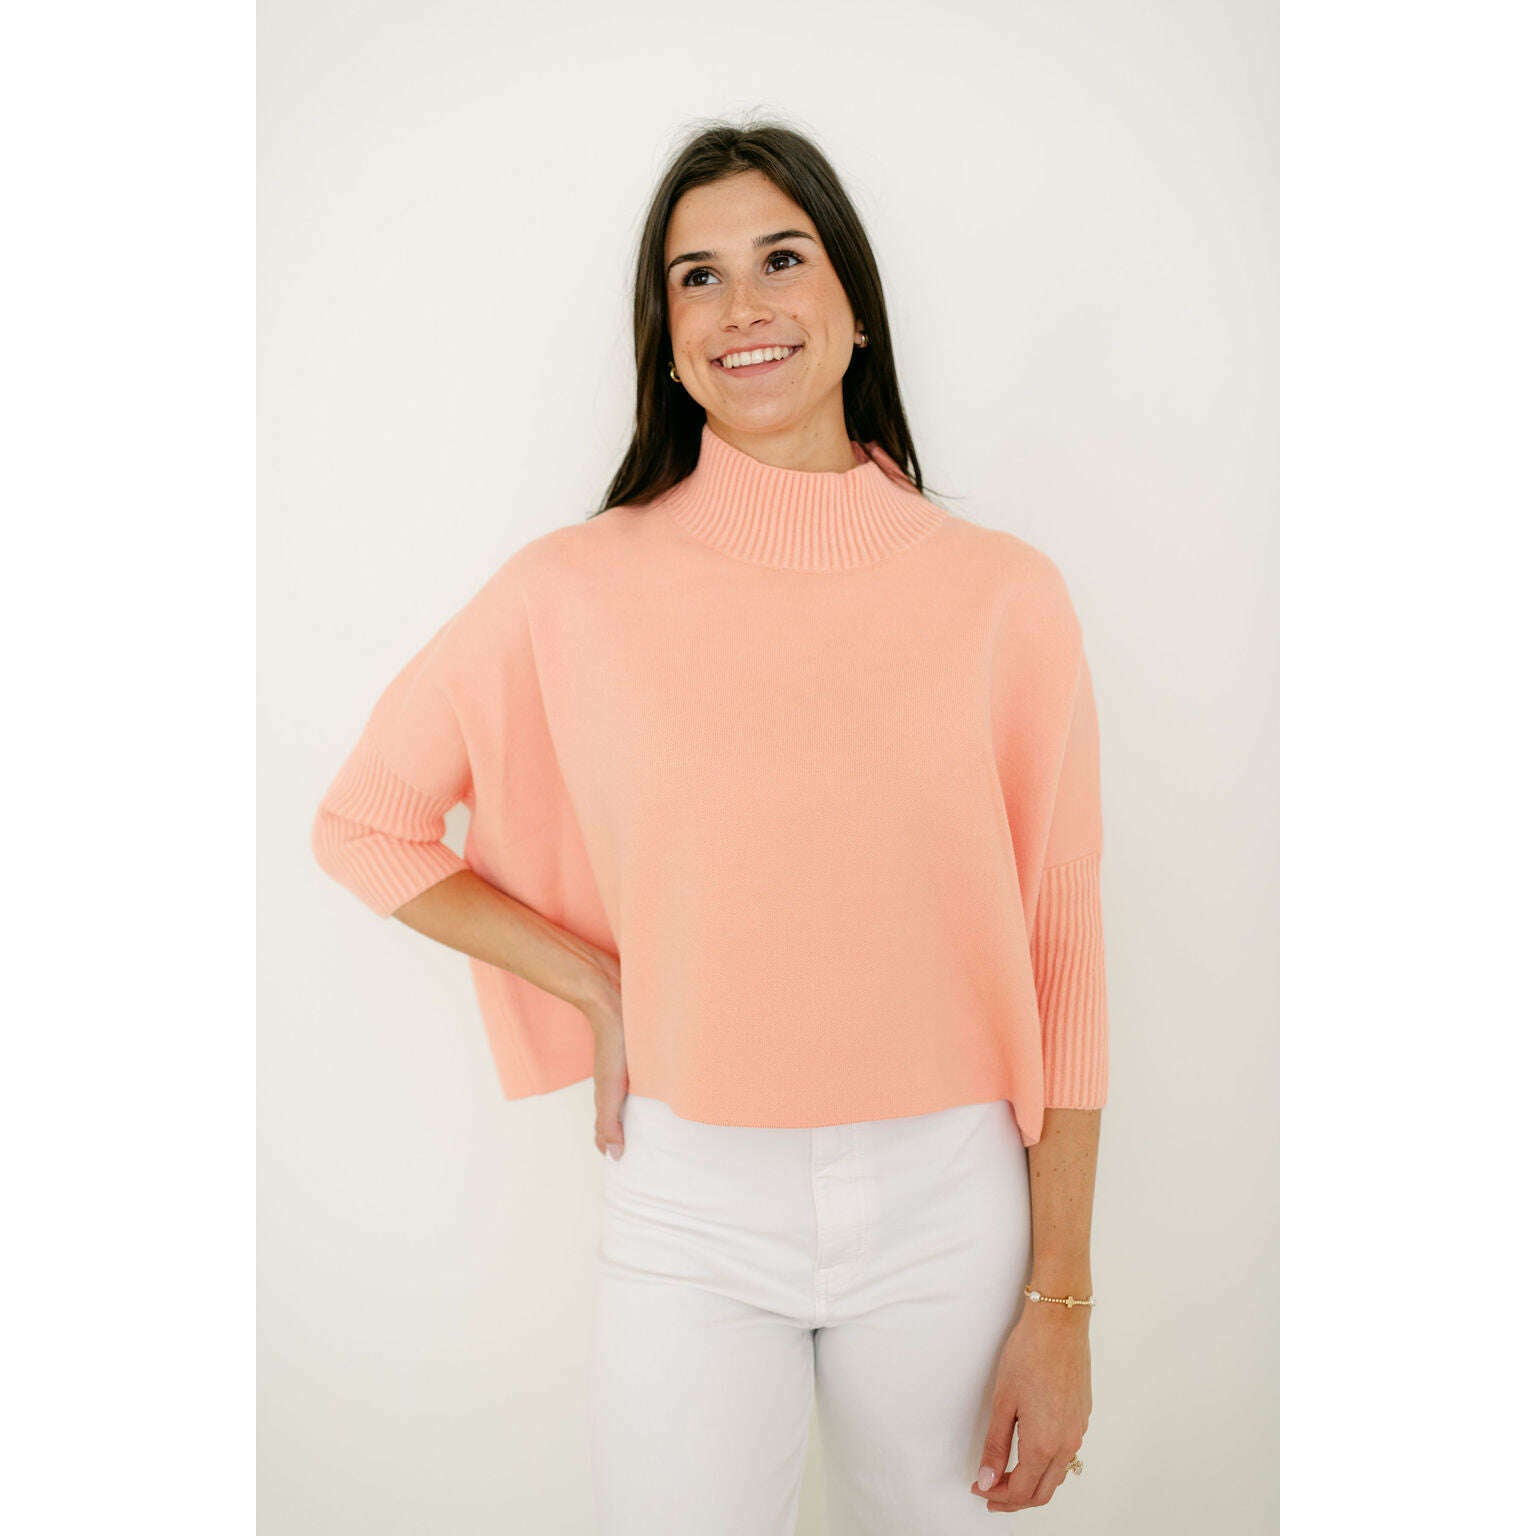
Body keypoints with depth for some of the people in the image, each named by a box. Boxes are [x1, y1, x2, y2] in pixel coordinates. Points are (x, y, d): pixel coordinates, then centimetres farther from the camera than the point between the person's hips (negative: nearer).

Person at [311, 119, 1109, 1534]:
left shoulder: (1002, 594, -6)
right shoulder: (577, 592, -6)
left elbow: (1062, 961, -3)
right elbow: (364, 827, 6)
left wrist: (1060, 1306, -1)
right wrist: (601, 993, -3)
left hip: (948, 1204, 1)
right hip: (689, 1211, 0)